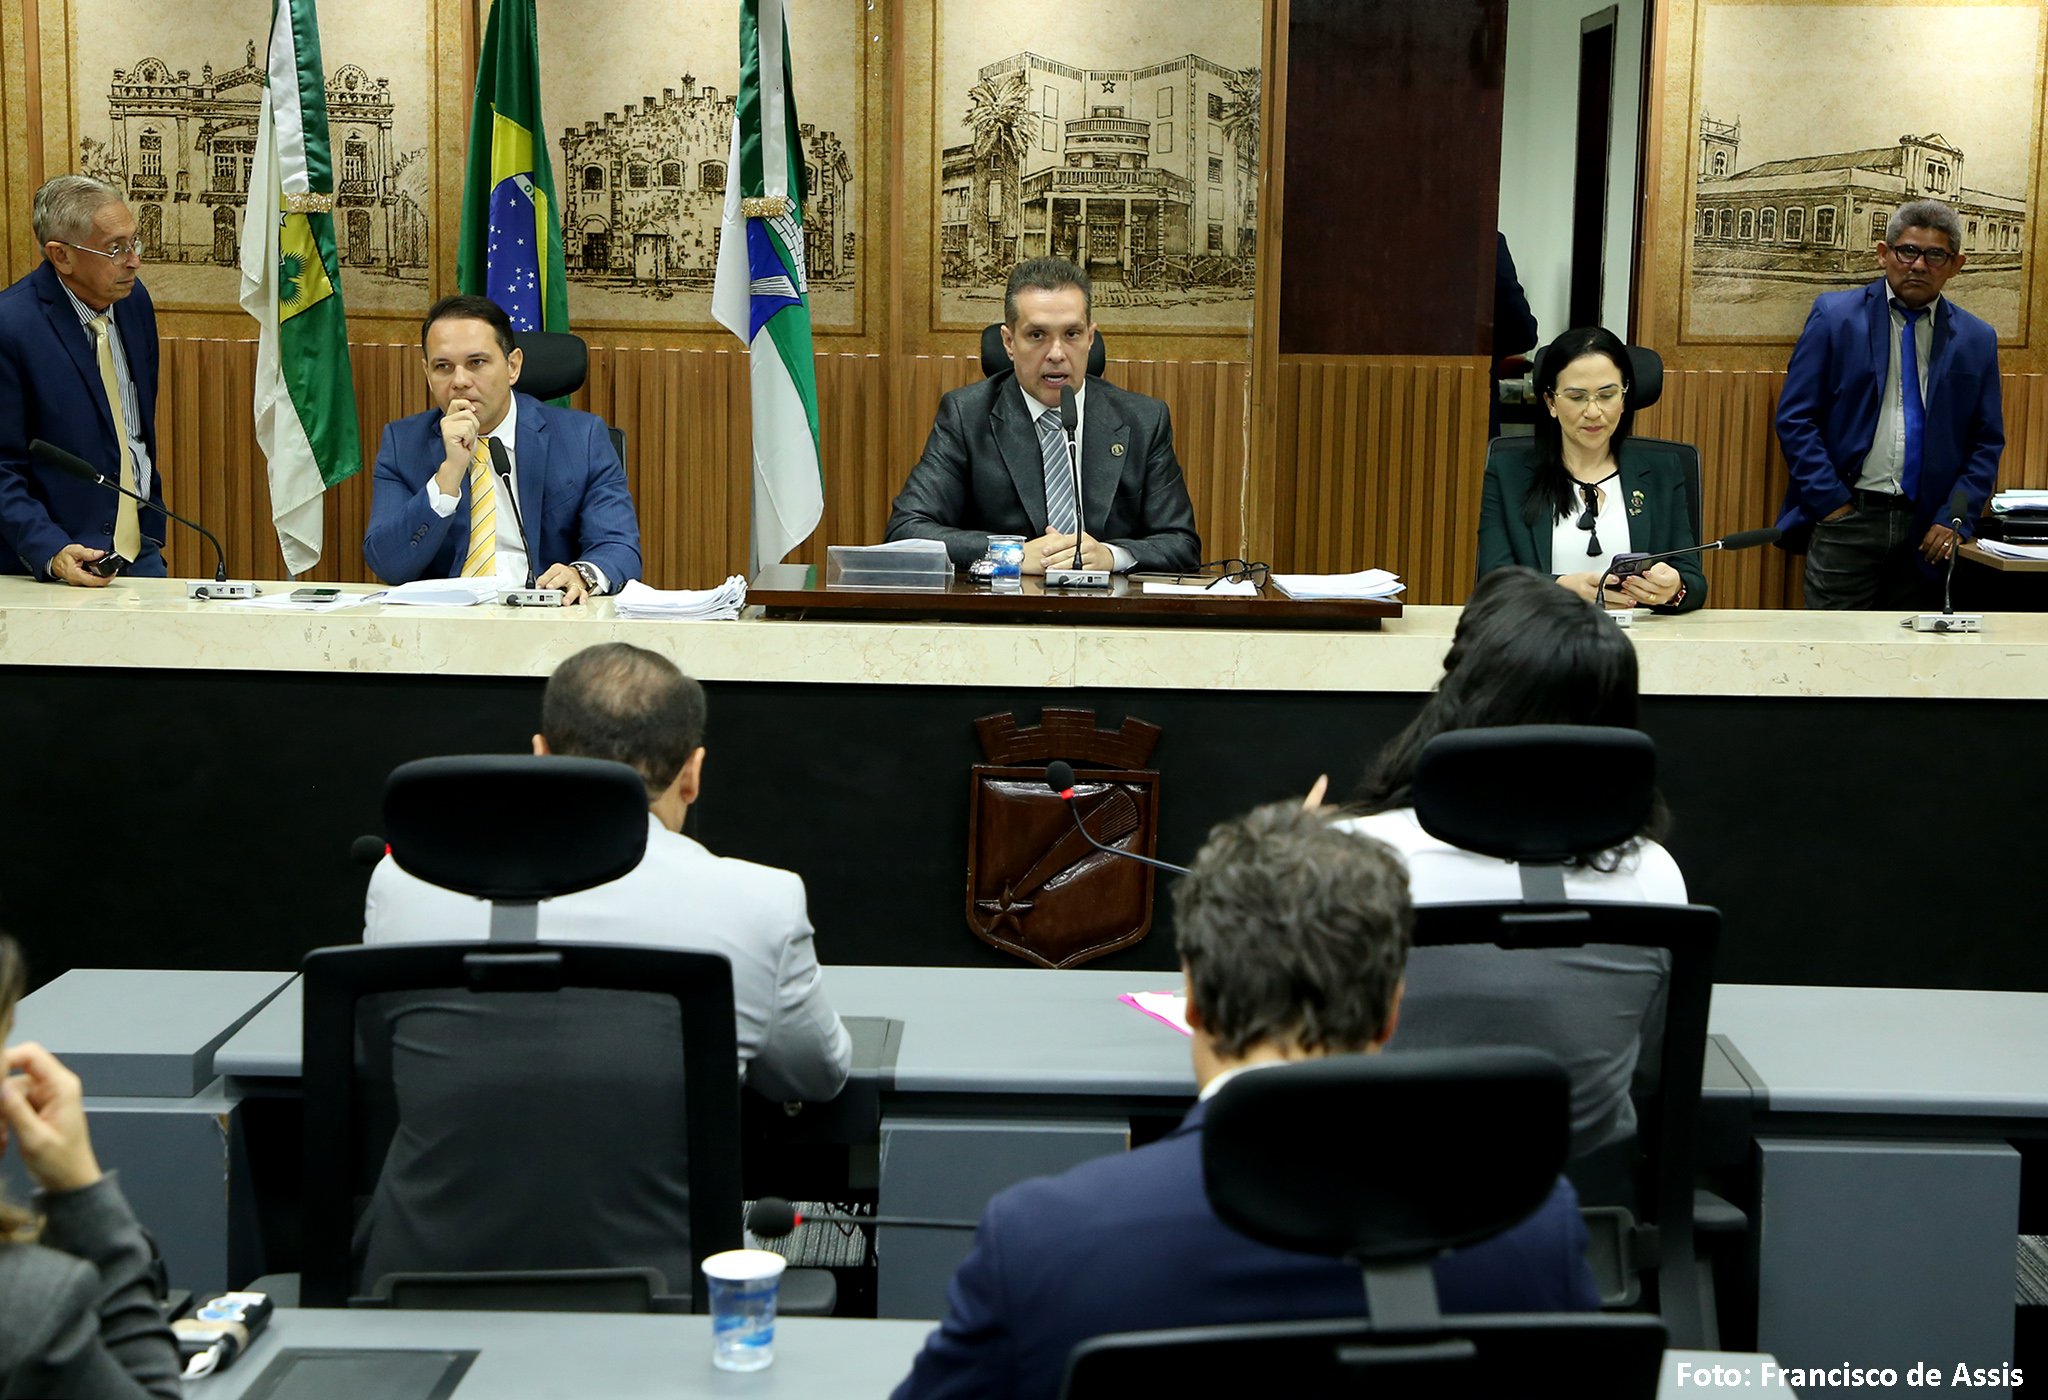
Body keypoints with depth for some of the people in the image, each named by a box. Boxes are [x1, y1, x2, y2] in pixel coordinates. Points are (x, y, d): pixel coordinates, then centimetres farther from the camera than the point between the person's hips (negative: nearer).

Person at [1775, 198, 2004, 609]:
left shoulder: (1976, 340, 10)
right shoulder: (1834, 316, 3)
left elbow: (1987, 443, 12)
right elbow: (1795, 418, -1)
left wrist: (1955, 519, -1)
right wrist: (1831, 501, -8)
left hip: (1924, 530, 3)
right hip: (1845, 516, -2)